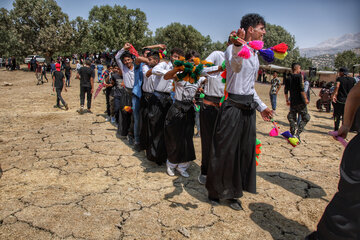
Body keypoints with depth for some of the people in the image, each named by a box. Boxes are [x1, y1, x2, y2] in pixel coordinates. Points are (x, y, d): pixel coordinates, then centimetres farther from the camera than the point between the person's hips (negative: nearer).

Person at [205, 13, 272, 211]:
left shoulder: (254, 54, 17)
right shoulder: (233, 48, -9)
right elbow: (236, 67, -35)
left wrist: (261, 106, 21)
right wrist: (238, 47, -54)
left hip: (248, 108, 8)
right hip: (233, 107, -8)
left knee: (245, 151, 10)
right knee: (225, 150, 1)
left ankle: (233, 193, 25)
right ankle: (215, 191, 23)